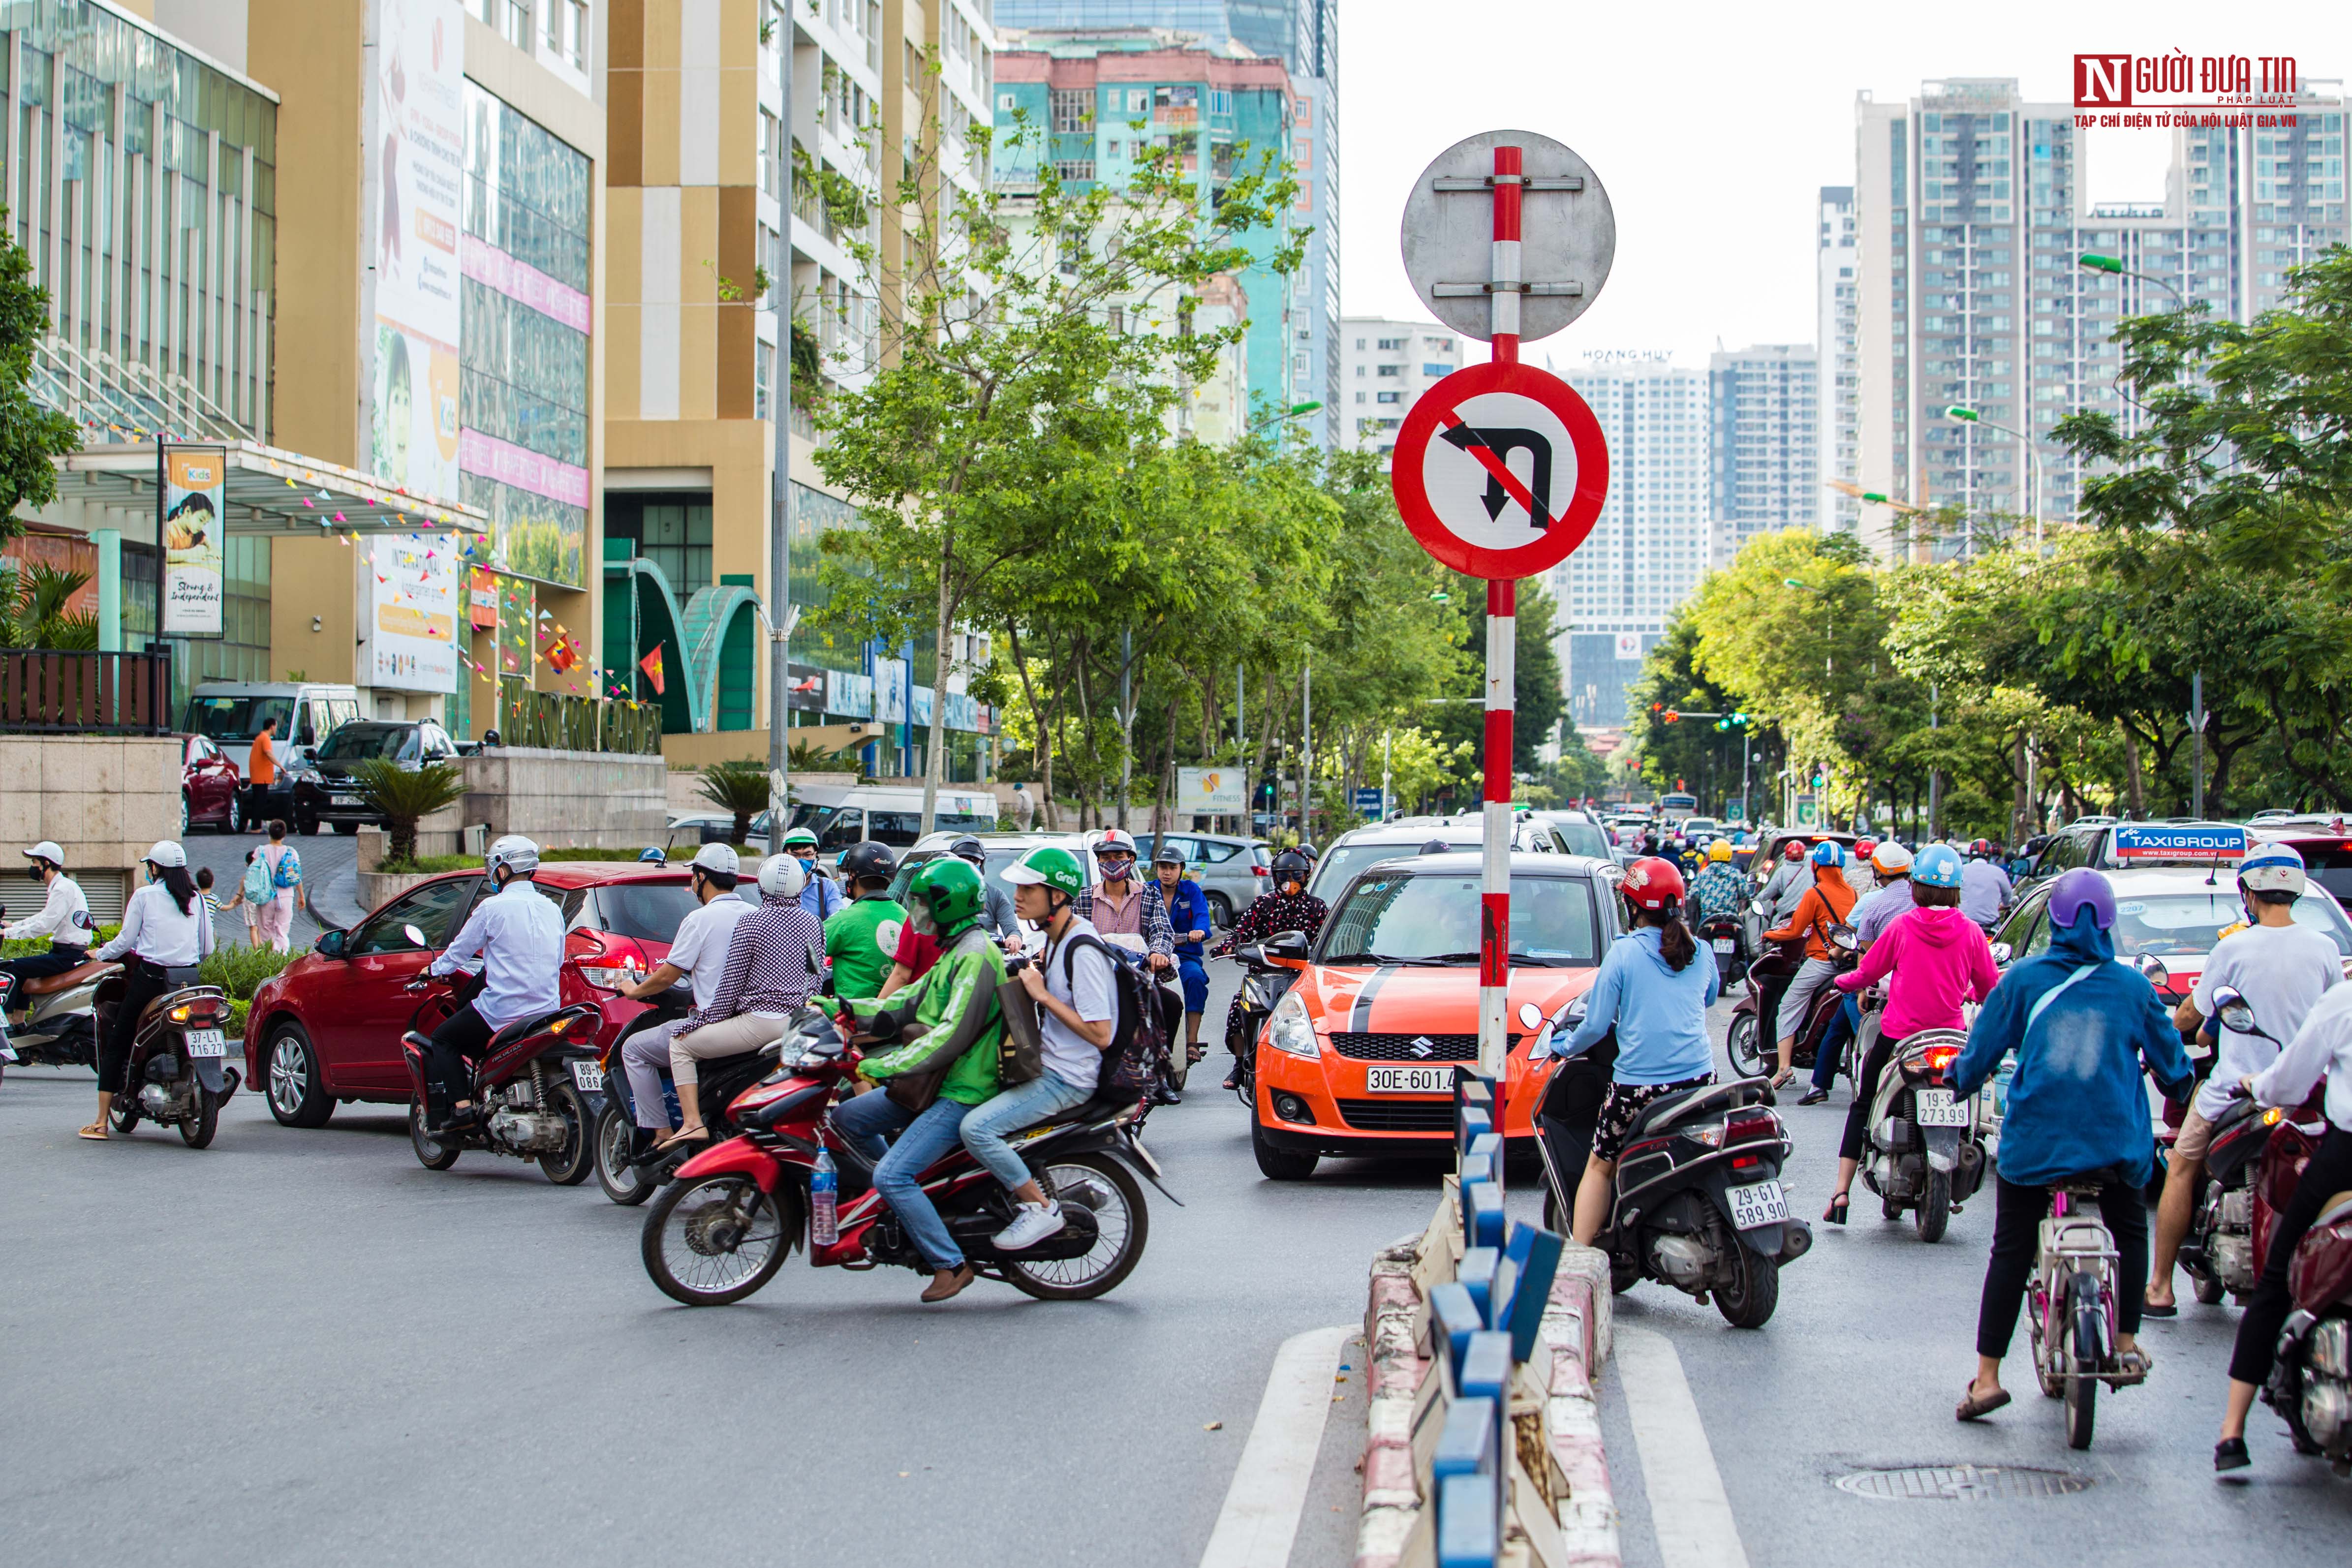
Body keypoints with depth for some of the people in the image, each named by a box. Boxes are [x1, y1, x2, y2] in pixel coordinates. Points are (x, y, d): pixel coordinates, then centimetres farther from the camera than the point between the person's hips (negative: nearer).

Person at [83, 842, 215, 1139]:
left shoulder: (144, 896, -2)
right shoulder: (196, 899, 8)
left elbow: (126, 940, -1)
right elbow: (207, 947, 9)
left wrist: (99, 954, 17)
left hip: (150, 978, -4)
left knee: (115, 1047, 4)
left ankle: (101, 1123, 0)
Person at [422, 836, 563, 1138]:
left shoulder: (493, 907, -8)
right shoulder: (551, 909, 10)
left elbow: (460, 951, 0)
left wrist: (435, 969, 21)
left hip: (504, 1008, -7)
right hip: (548, 1009, 7)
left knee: (443, 1040, 10)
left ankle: (460, 1108, -6)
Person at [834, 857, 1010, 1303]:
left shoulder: (976, 957, -17)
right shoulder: (955, 952, 17)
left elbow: (953, 1033, -26)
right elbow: (910, 1002, 19)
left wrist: (887, 1066, -27)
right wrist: (848, 1010, 9)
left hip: (960, 1095, -11)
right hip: (932, 1084, 11)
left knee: (892, 1176, -20)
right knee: (847, 1118, 13)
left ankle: (950, 1264, -11)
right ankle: (907, 1191, 23)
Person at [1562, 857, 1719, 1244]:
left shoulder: (1624, 953, -5)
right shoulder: (1699, 952, 7)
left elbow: (1596, 1025, -4)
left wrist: (1568, 1048, 14)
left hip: (1639, 1083, -3)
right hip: (1699, 1079, 3)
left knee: (1600, 1167, 9)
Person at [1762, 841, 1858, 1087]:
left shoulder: (1815, 894, -9)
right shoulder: (1852, 893, 9)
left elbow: (1795, 930, -6)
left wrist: (1770, 935, 13)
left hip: (1821, 960, -6)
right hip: (1847, 960, 6)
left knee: (1790, 1007, -1)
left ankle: (1784, 1066, -12)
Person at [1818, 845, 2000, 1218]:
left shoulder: (1901, 928, -7)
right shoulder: (1971, 933, -5)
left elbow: (1868, 973, 2)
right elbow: (1990, 988, 3)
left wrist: (1842, 982, 23)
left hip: (1898, 1034, -1)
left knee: (1862, 1108, 12)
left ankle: (1841, 1191, 2)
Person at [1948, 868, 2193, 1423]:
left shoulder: (2023, 979, 0)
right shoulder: (2134, 986, 3)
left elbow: (1981, 1053, 4)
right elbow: (2171, 1066, 12)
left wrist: (1959, 1081, 25)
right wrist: (2175, 1084, 35)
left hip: (2034, 1141, -1)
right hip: (2115, 1141, 1)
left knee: (2011, 1252, 6)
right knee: (2130, 1233, 27)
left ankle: (1987, 1376, 2)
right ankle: (2126, 1346, 26)